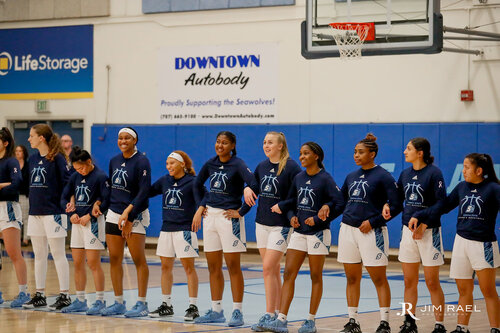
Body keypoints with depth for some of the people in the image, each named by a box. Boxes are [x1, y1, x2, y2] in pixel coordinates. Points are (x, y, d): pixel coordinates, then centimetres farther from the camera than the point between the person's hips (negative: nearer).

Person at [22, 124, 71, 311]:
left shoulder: (57, 159, -9)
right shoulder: (33, 159, 12)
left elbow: (67, 184, -11)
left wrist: (64, 205, -17)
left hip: (53, 213, -7)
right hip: (35, 213, 7)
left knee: (58, 254, -4)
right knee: (39, 255, 11)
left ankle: (64, 295, 0)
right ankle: (39, 295, 17)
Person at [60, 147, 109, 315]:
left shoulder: (100, 176, -9)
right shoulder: (75, 177, 10)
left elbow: (106, 201, -14)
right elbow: (64, 198, 15)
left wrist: (89, 216, -14)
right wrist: (71, 214, -1)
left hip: (93, 222, -7)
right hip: (77, 223, 7)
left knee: (93, 263, -8)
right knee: (78, 263, 9)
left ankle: (100, 301, -3)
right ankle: (80, 301, 16)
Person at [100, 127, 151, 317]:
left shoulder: (141, 162, -9)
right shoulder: (114, 161, 12)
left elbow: (144, 191, -15)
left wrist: (128, 212, -20)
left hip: (135, 216, -7)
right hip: (114, 214, 7)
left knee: (138, 260, -5)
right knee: (114, 259, 6)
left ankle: (142, 304, -1)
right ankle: (119, 303, 13)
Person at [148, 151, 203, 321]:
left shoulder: (192, 182, -6)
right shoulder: (164, 181, 11)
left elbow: (201, 200, -16)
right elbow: (148, 192, 16)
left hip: (184, 229, -6)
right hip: (166, 229, 6)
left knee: (189, 267, -5)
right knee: (165, 267, 10)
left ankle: (193, 307, -2)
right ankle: (166, 305, 19)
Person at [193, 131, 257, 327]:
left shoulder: (237, 165, -10)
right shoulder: (211, 164, 8)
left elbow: (253, 182, -26)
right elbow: (197, 184, 24)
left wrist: (240, 211, -35)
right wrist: (200, 206, 13)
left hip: (229, 217, -6)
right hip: (210, 216, 6)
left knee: (233, 266, -3)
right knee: (213, 267, 10)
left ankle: (237, 312, 1)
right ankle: (216, 311, 17)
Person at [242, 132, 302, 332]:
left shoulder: (291, 167, -10)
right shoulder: (262, 167, 9)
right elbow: (253, 192, 17)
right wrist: (241, 211, 11)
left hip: (281, 225, -6)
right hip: (262, 223, 6)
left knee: (268, 268, -12)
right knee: (273, 270, 9)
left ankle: (269, 315, -10)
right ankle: (277, 312, 15)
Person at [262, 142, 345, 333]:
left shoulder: (325, 179, -9)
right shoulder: (298, 178, 9)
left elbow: (339, 204, -14)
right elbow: (291, 202, 20)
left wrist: (318, 219, -17)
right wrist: (292, 217, 1)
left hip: (318, 232, -6)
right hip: (299, 232, 6)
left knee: (316, 277, 3)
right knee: (288, 274, -2)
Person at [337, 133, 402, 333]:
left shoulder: (383, 176, -7)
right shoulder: (351, 177, 13)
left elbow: (396, 206, -10)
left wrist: (373, 221, -14)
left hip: (371, 232, -6)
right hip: (348, 230, 6)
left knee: (379, 279, -1)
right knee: (352, 279, 9)